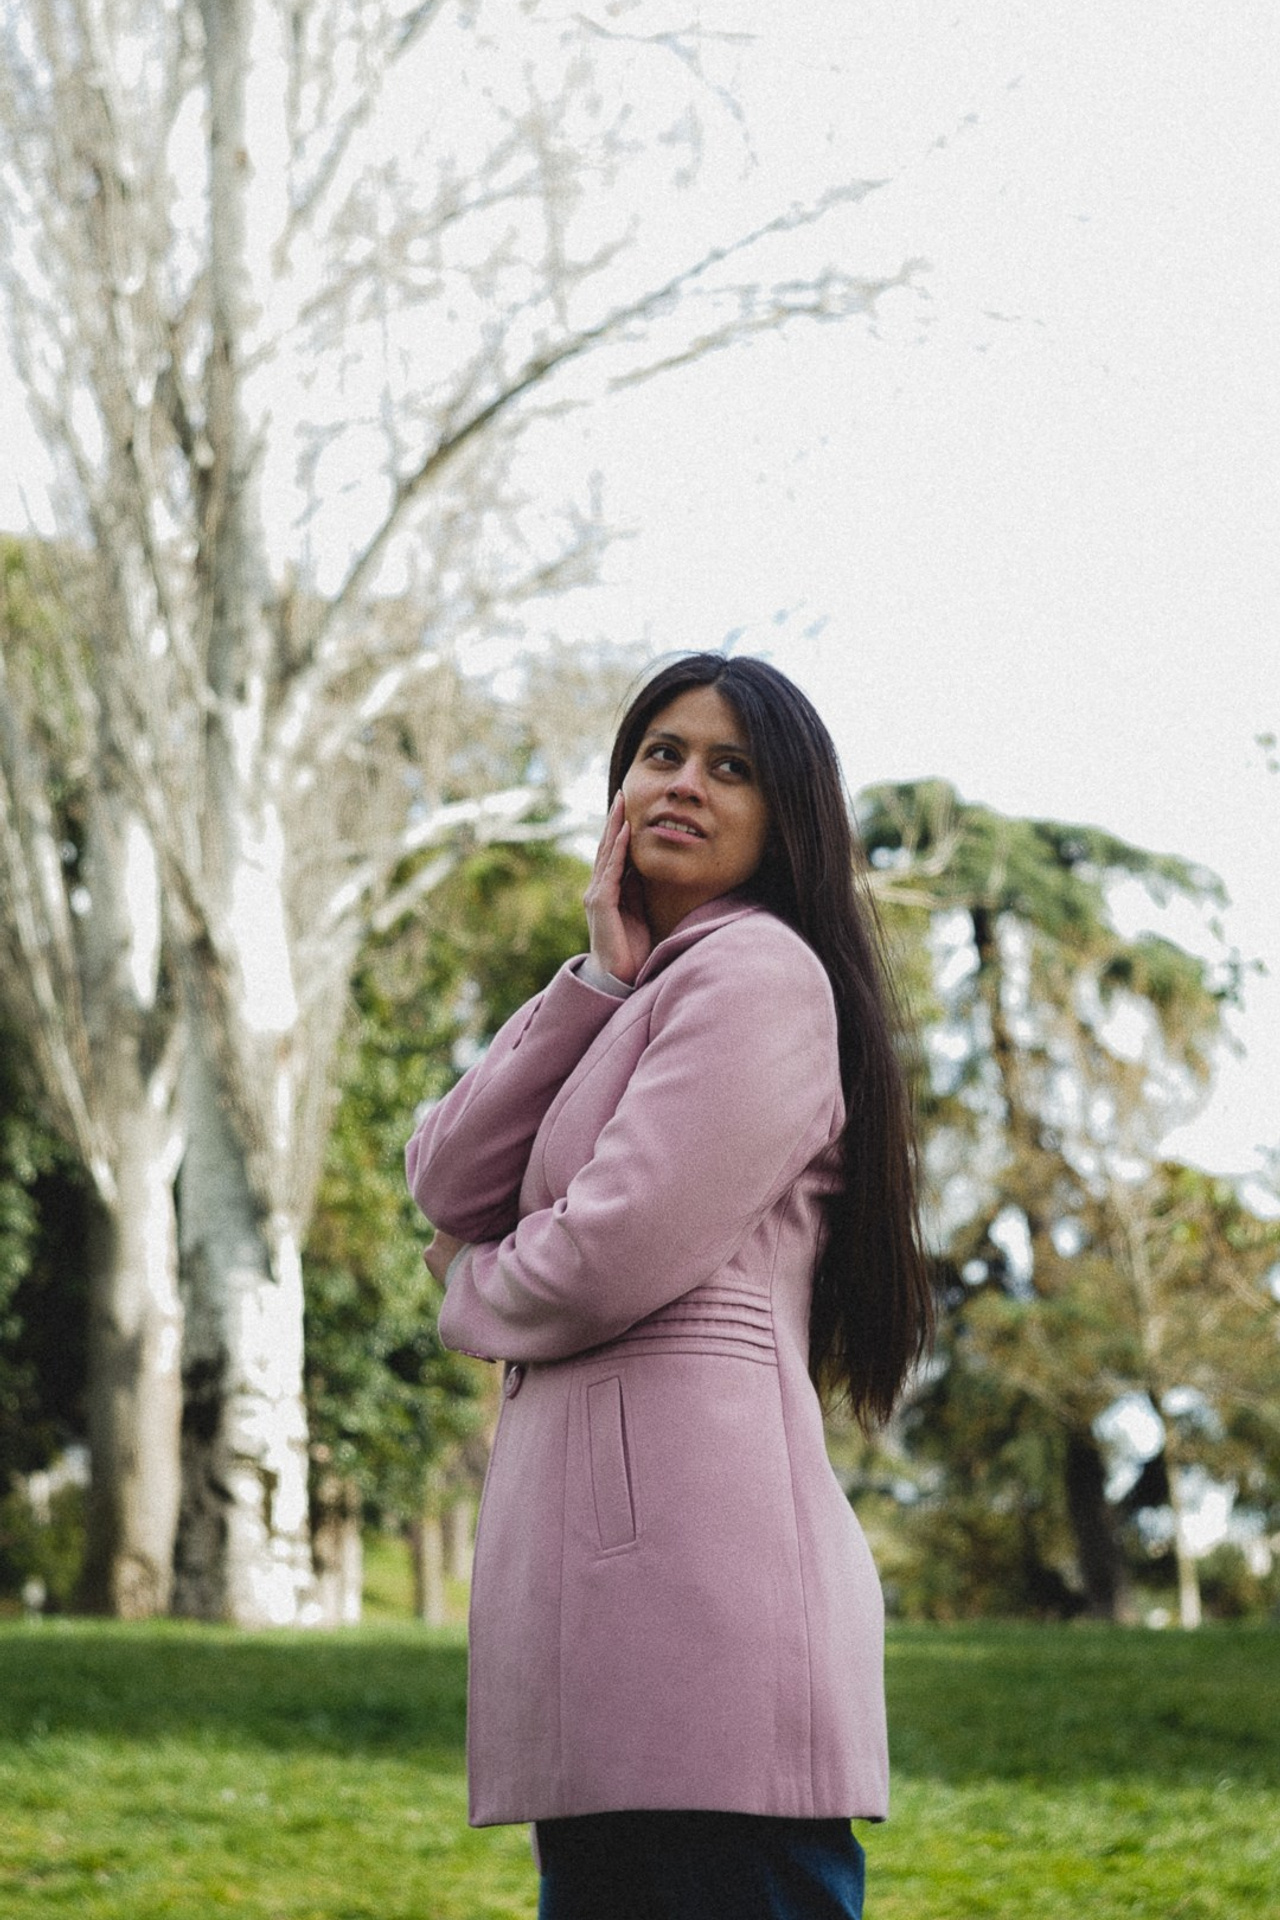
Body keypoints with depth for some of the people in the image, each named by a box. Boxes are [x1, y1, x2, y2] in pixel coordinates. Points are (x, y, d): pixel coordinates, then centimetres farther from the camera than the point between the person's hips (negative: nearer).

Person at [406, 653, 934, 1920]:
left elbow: (615, 1256, -14)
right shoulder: (648, 999, 26)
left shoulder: (758, 969, -4)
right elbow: (449, 1185, 11)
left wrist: (473, 1293, 9)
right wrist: (598, 978, 3)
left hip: (687, 1518, -10)